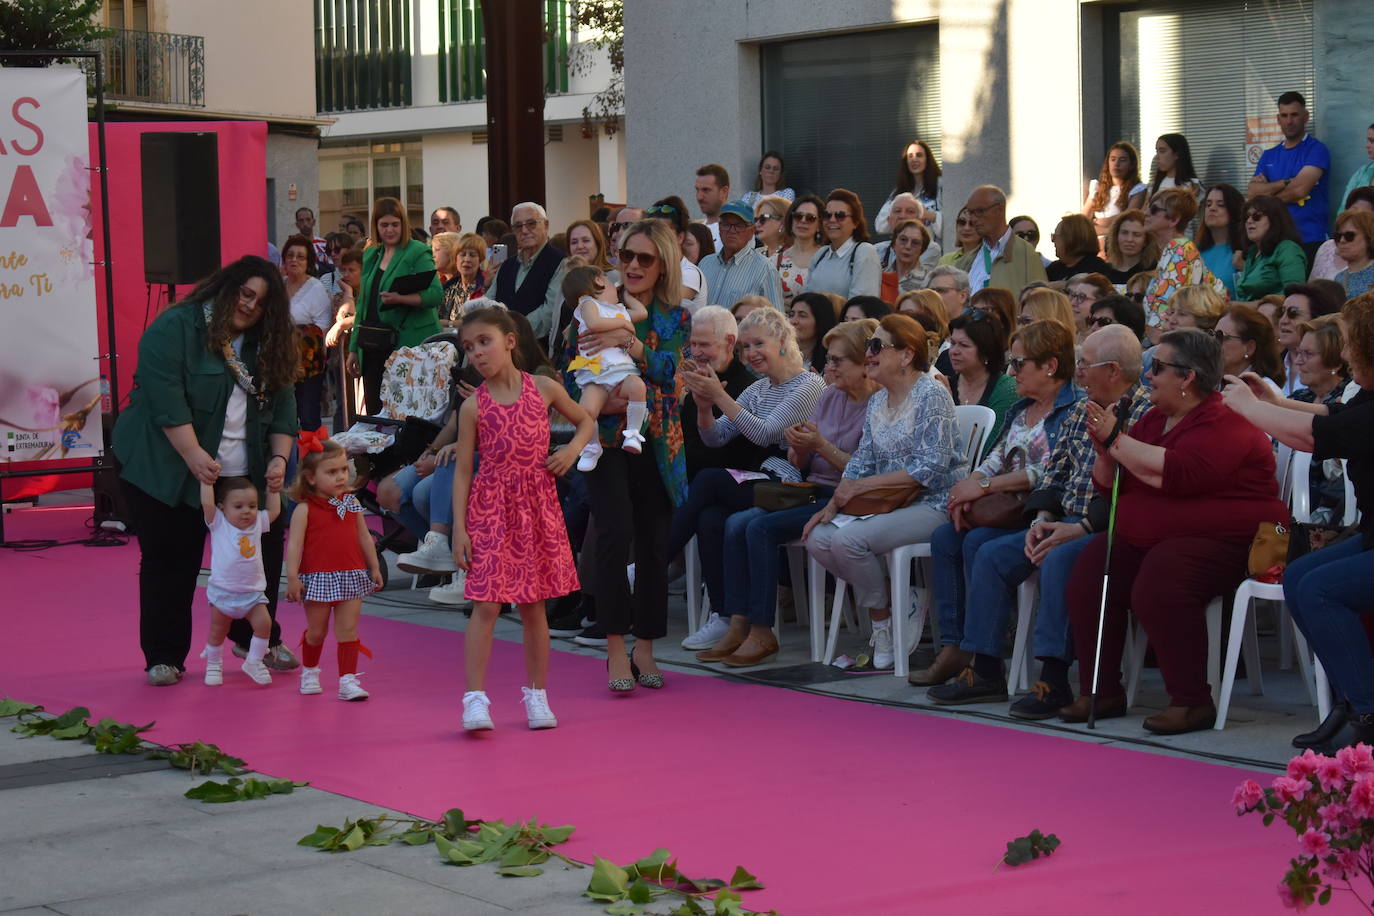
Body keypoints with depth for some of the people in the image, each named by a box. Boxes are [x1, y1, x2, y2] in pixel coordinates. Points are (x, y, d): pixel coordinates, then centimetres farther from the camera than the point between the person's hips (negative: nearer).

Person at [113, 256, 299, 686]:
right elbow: (166, 398, -21)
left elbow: (282, 406, 5)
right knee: (169, 562, -2)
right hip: (168, 471, -6)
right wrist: (194, 456, -28)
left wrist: (279, 458, -9)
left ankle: (259, 640, 21)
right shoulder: (175, 328, -12)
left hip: (244, 474, 6)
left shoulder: (266, 345, 9)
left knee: (264, 550, 5)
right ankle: (164, 657, 6)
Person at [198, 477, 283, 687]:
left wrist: (273, 489, 12)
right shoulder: (219, 524, -6)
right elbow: (207, 503, -19)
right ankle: (213, 664, 28)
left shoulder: (257, 523, 6)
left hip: (253, 592, 3)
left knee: (264, 623, -10)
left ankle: (254, 662, 7)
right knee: (218, 630, 9)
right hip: (223, 591, -3)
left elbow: (274, 511, 16)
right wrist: (207, 480, -19)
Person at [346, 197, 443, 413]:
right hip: (373, 347, 7)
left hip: (407, 345, -7)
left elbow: (436, 294, -13)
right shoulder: (370, 256, 18)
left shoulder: (418, 253, -3)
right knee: (374, 413, 6)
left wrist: (400, 298, -28)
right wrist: (354, 348, 19)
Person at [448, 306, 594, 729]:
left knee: (534, 606, 9)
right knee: (486, 606, -9)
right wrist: (459, 528, -7)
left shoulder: (543, 389, 2)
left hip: (537, 507, 2)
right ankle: (475, 698, -9)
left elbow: (586, 421, 18)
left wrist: (572, 449, -3)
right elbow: (463, 470, -2)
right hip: (490, 508, -2)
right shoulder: (473, 406, -2)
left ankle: (537, 694, 20)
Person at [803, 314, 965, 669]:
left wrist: (864, 485, -18)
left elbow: (931, 468, -18)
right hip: (889, 505, 8)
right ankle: (893, 601, -2)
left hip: (933, 504, -8)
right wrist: (834, 503, -4)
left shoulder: (931, 394, -11)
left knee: (847, 539, -27)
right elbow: (861, 462, 14)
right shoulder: (877, 402, 15)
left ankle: (882, 621, -7)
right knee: (818, 538, -12)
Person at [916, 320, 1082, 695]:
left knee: (978, 543, -28)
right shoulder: (1022, 410, 20)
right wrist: (968, 488, -7)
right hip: (1010, 512, 9)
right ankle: (953, 648, -13)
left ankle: (985, 670, -27)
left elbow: (1053, 472, -20)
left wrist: (984, 485, -18)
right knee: (944, 538, -9)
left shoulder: (1077, 408, -10)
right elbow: (997, 460, 17)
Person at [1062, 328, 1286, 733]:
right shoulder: (1154, 419, 16)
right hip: (1146, 538, 9)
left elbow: (1178, 474, -29)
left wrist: (1116, 440, -20)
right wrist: (1103, 450, -1)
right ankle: (1101, 691, -6)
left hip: (1223, 542, -9)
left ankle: (1192, 701, -24)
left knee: (1157, 583, -34)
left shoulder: (1225, 424, -12)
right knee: (1090, 570, -14)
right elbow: (1109, 485, 21)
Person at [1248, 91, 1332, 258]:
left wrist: (1267, 189, 2)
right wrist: (1286, 183, -10)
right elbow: (1252, 193, 4)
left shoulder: (1316, 150, -1)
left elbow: (1300, 189, -14)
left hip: (1308, 239, -5)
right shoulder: (1269, 155, 16)